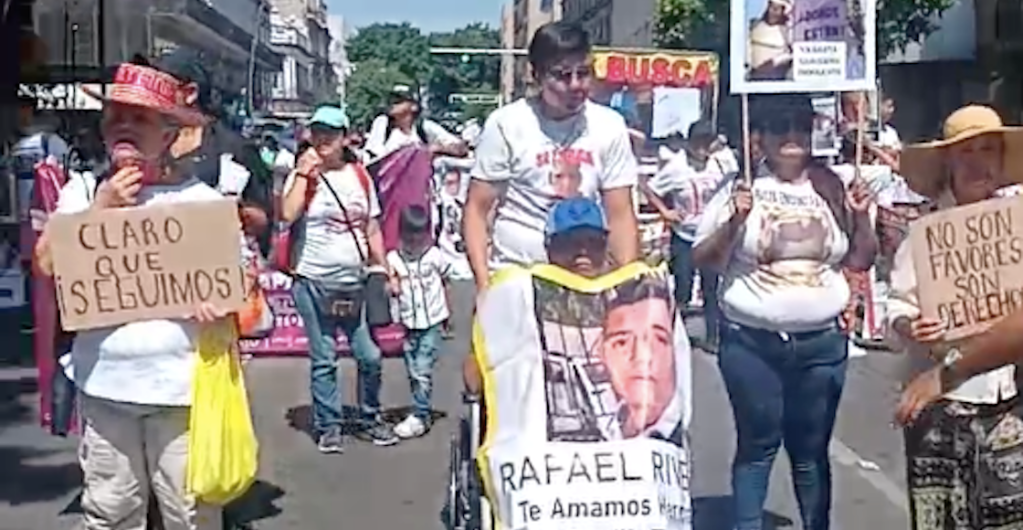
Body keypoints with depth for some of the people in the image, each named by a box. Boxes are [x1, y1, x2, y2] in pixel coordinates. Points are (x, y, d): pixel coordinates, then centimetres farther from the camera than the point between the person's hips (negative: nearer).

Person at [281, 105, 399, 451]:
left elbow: (372, 228, 14)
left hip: (356, 281, 3)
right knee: (323, 360, 4)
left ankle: (370, 419, 22)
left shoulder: (359, 176, 10)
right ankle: (328, 426, 16)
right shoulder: (304, 175, -2)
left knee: (369, 356, 4)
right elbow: (287, 214, -20)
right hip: (314, 283, -3)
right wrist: (303, 173, -16)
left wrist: (384, 270, 9)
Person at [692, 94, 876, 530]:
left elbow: (860, 261, 13)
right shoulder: (741, 189, -1)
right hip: (752, 341, -2)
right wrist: (735, 222, -16)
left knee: (812, 448, 11)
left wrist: (862, 217, -3)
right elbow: (703, 260, -1)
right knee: (758, 443, 2)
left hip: (823, 341, 3)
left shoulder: (831, 190, 7)